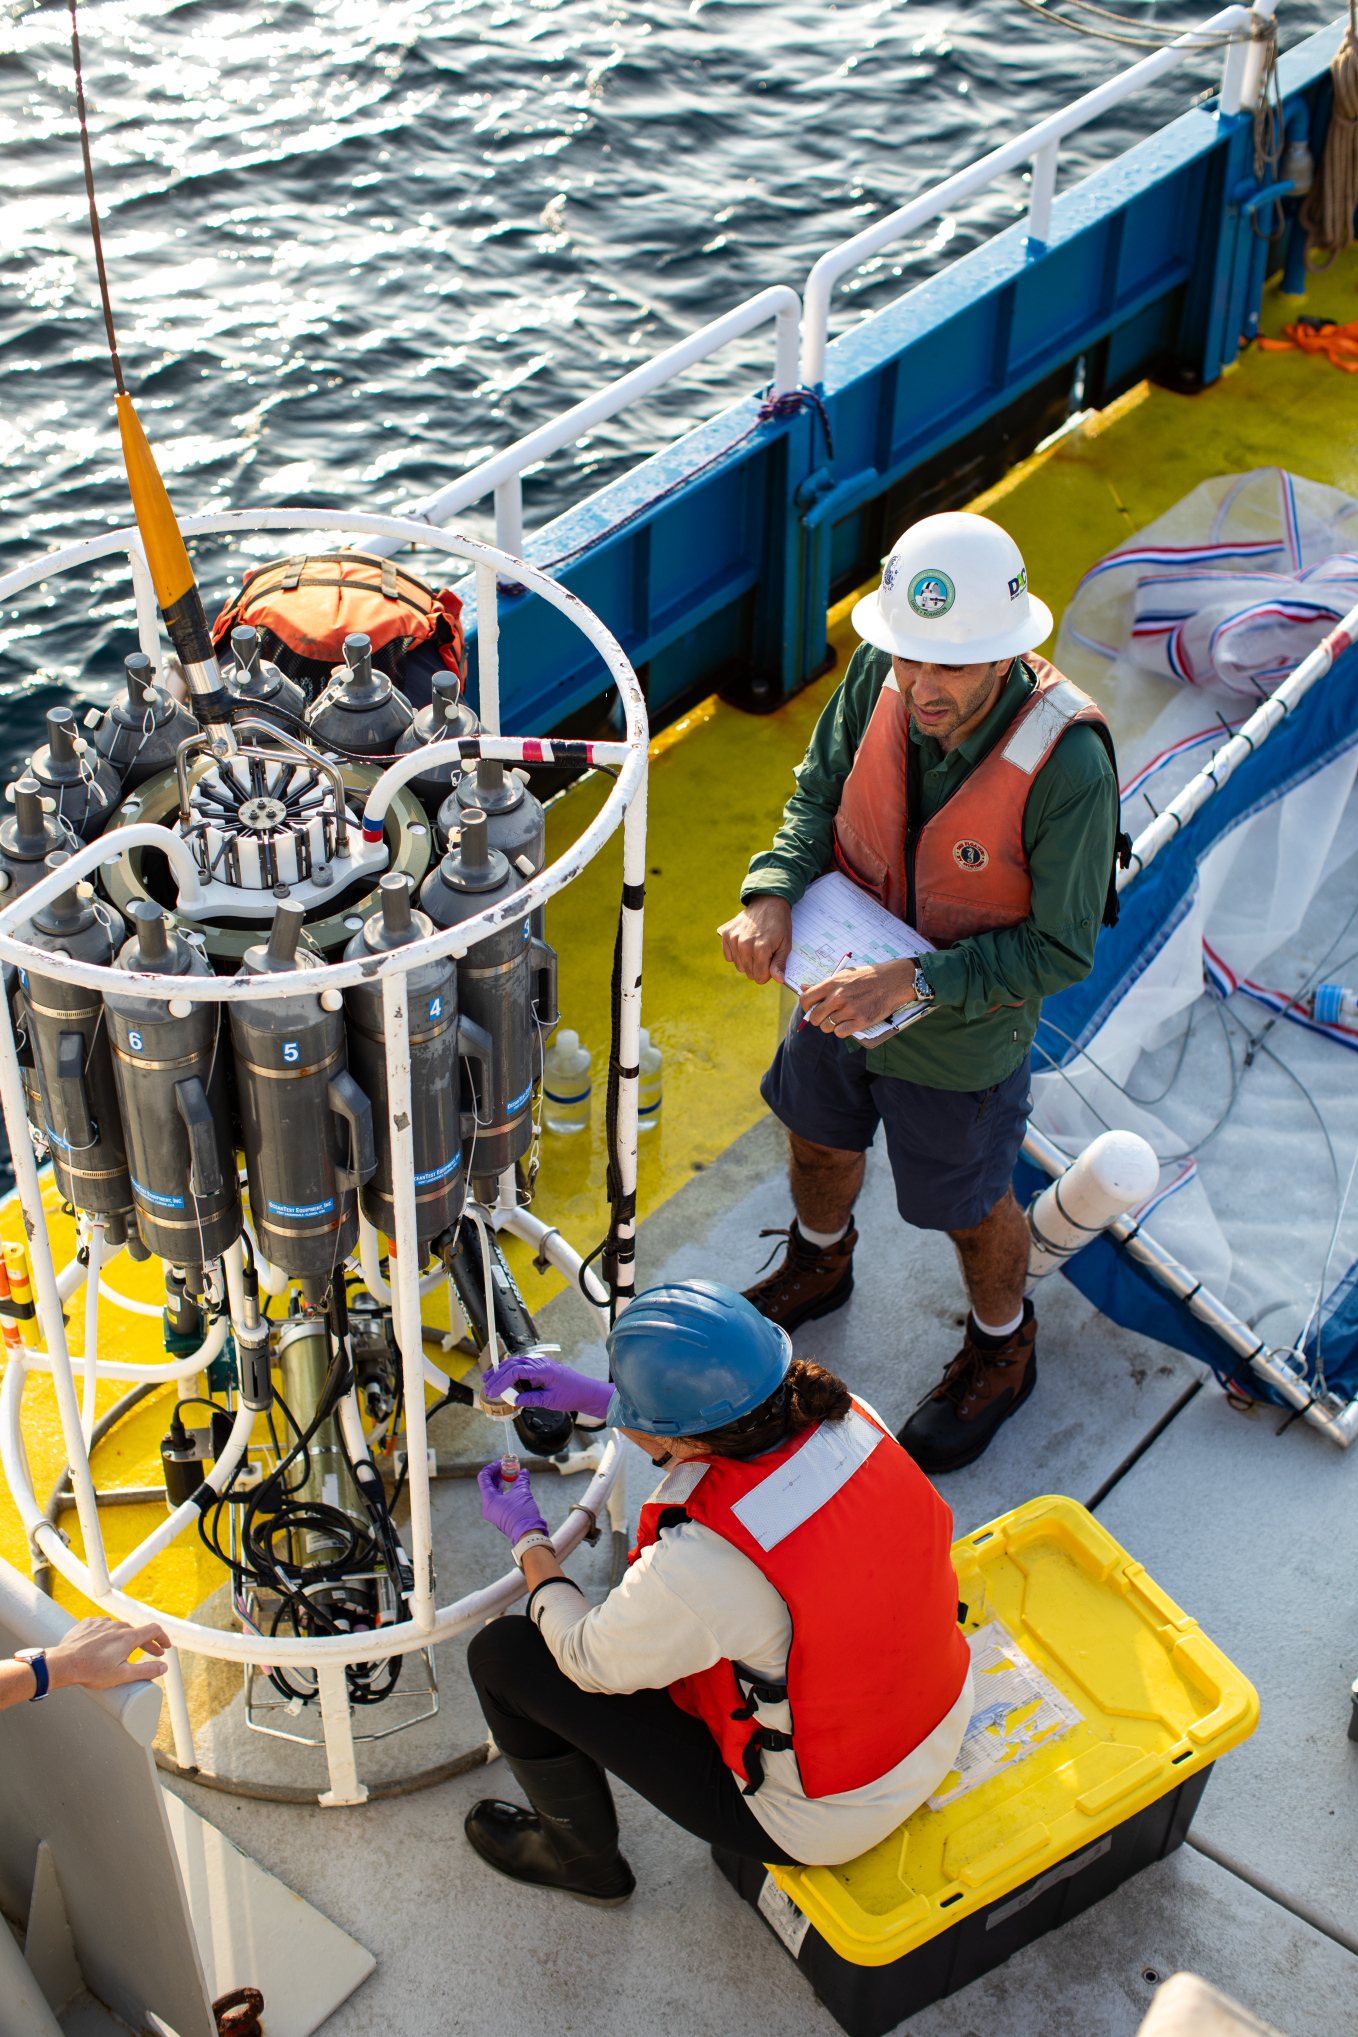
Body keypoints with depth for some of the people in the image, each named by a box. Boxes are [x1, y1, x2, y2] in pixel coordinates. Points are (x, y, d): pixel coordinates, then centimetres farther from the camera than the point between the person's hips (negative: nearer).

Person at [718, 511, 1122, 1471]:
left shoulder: (1068, 763, -36)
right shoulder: (881, 674, -23)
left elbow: (1062, 950, -26)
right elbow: (822, 788, -3)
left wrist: (914, 981, -34)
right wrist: (773, 892, -21)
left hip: (962, 1033, -5)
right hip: (844, 984, 5)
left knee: (971, 1207, 20)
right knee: (818, 1138, 30)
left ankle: (1002, 1349, 52)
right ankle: (819, 1265, 64)